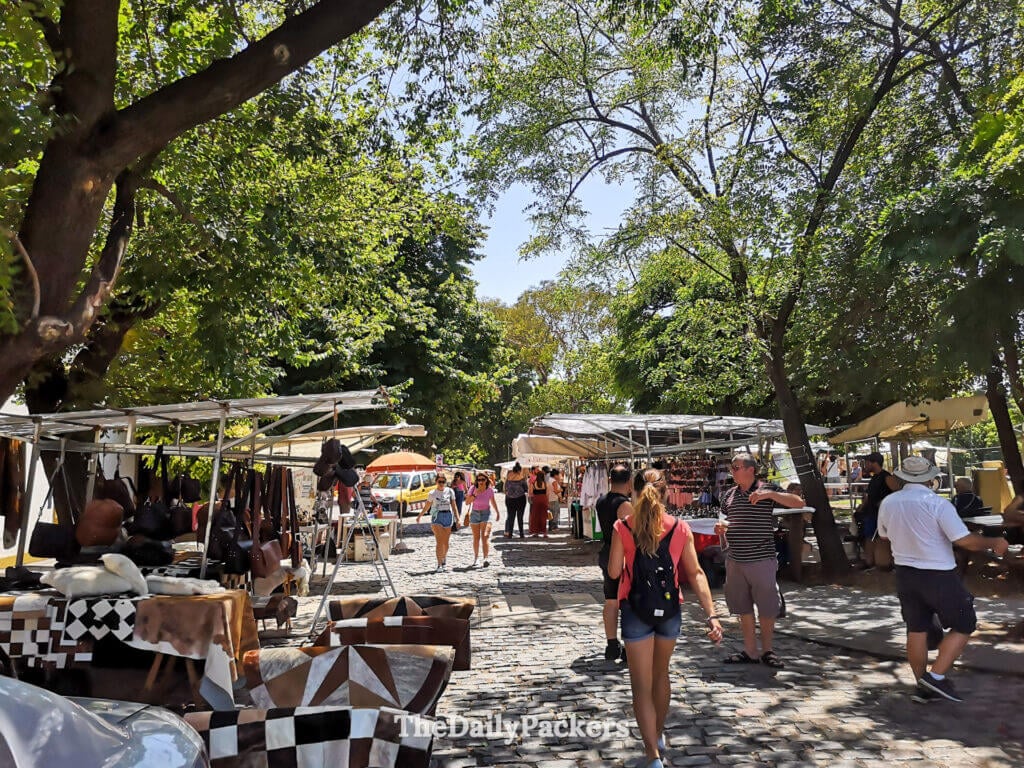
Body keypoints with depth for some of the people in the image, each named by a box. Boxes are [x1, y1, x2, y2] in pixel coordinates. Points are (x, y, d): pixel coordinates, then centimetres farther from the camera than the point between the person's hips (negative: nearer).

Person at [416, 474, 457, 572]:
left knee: (446, 542, 9)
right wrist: (419, 516, 17)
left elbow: (453, 505, 6)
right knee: (439, 542, -11)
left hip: (448, 516, 2)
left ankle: (444, 560, 33)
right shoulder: (432, 493, 2)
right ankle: (439, 565, -10)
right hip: (437, 517, -2)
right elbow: (427, 506, 14)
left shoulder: (450, 491, 4)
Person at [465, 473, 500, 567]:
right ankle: (476, 558, 23)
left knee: (485, 536, -17)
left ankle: (486, 558, -25)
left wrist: (497, 513, 19)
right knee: (476, 537, 10)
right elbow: (467, 501, -8)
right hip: (475, 513, 2)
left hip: (486, 513, -1)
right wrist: (475, 494, -23)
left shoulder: (490, 490, -6)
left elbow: (493, 502, 10)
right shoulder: (473, 489, -6)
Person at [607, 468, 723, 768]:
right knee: (661, 674, 25)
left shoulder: (622, 527, -11)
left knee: (642, 685, 6)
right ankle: (658, 734, 43)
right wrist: (712, 615, -11)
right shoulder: (680, 528, -6)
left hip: (635, 609, -3)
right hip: (669, 609, 3)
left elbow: (613, 572, -9)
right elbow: (695, 573, -10)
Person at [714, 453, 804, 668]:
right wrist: (721, 526, -1)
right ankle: (750, 651, 22)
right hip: (735, 560, 5)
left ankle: (767, 651, 21)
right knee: (743, 608, 11)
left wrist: (770, 494, -24)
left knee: (767, 607, 4)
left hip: (762, 559, -4)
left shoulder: (767, 489, -5)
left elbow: (799, 503, -13)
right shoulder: (729, 494, 9)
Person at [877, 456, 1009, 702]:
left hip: (905, 573, 6)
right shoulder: (937, 504, -18)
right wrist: (994, 543, -3)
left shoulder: (888, 503, 0)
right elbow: (965, 541, -20)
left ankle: (923, 686, 22)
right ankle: (936, 676, 2)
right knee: (964, 626, 11)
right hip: (938, 576, -5)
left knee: (916, 630, 14)